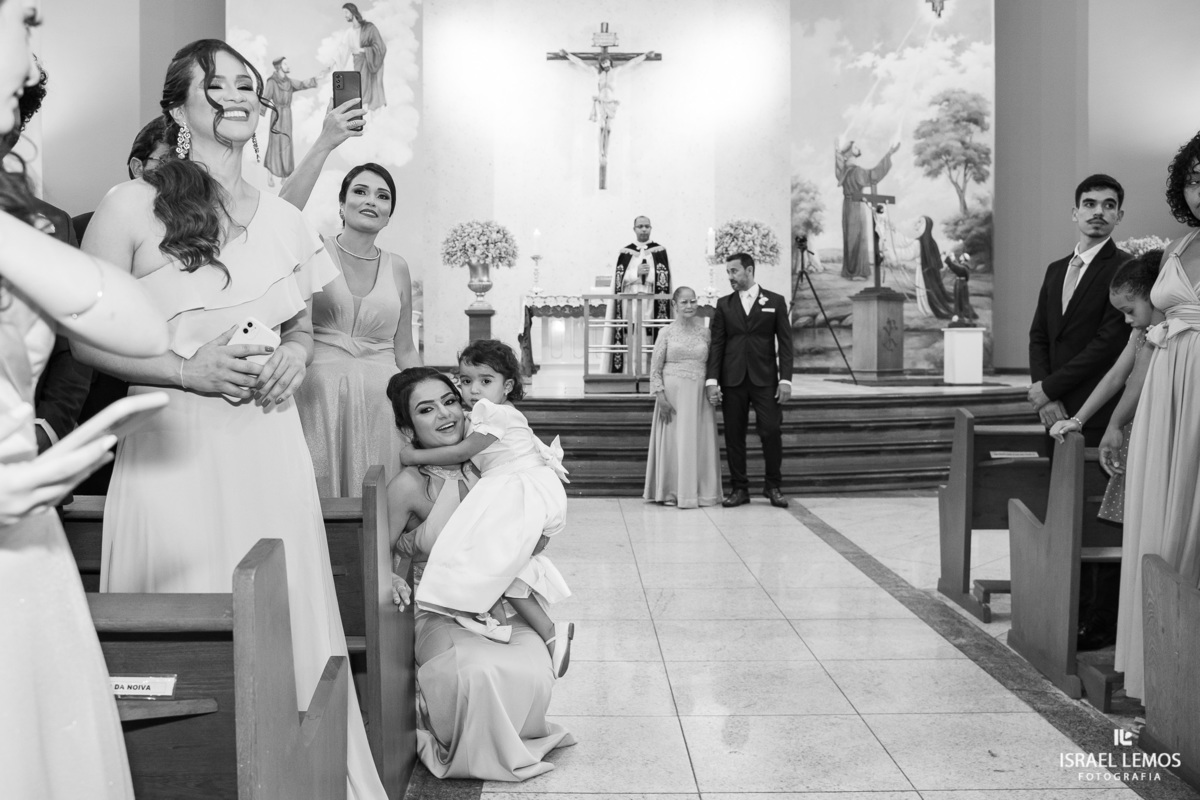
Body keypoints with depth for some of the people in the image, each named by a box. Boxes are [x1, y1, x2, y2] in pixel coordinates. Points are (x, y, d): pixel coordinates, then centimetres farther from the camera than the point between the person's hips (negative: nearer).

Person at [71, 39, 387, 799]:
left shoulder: (284, 218, 11)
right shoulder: (132, 206, -3)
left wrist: (294, 358, 1)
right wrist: (188, 370, -14)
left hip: (269, 446, 4)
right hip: (175, 447, -4)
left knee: (285, 622, 9)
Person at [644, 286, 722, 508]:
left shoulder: (704, 332, 7)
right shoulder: (667, 333, 2)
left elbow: (712, 364, 11)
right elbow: (655, 368, 0)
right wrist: (660, 395, -8)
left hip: (699, 395, 2)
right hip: (673, 394, -2)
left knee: (699, 442, 3)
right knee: (673, 441, 1)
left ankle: (699, 491, 13)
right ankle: (672, 492, 9)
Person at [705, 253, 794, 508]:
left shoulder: (775, 301, 5)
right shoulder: (724, 304, 10)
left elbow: (785, 343, 2)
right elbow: (717, 344, 5)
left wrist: (785, 380, -7)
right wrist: (712, 380, -5)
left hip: (765, 379, -2)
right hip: (732, 380, 2)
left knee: (771, 432, -5)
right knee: (734, 436, 3)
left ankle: (774, 487, 10)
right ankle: (739, 488, 13)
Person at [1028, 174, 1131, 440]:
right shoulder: (1056, 270, 14)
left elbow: (1109, 342, -14)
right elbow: (1038, 336, 10)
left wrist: (1049, 387, -11)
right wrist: (1044, 397, -5)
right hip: (1055, 411, 5)